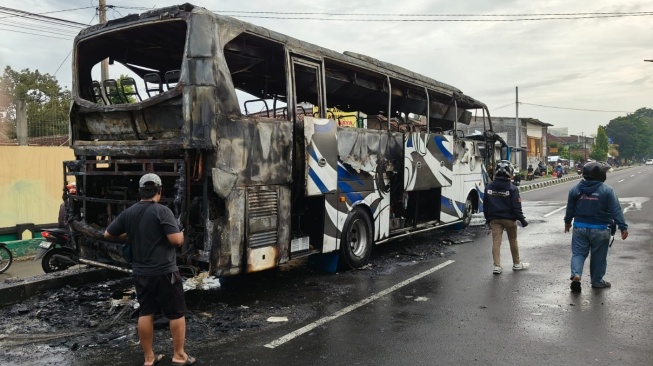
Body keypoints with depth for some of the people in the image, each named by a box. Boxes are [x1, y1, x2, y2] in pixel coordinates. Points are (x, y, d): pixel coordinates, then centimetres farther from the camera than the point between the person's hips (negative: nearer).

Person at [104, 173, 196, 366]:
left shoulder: (128, 213, 4)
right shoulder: (162, 211, -15)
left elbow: (108, 235, 14)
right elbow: (176, 240, -20)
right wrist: (181, 234, 2)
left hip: (140, 273, 6)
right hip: (164, 272, -6)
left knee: (145, 313, 13)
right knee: (176, 313, 7)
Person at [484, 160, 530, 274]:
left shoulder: (489, 187, 0)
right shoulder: (512, 188, -13)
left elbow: (486, 205, 7)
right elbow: (516, 207, -12)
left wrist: (488, 218, 18)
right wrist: (522, 220, -3)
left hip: (494, 219, 2)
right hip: (509, 218, -2)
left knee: (496, 242, 2)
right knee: (513, 241, 14)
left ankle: (497, 266, -3)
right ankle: (516, 264, 27)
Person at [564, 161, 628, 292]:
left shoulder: (575, 189, -1)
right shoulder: (607, 190, -12)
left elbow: (570, 208, 10)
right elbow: (616, 210, -12)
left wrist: (567, 222, 24)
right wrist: (623, 227, -9)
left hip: (580, 227, 2)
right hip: (600, 229, -2)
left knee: (578, 253, 9)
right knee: (598, 256, 12)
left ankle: (576, 274, -13)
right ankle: (597, 281, 22)